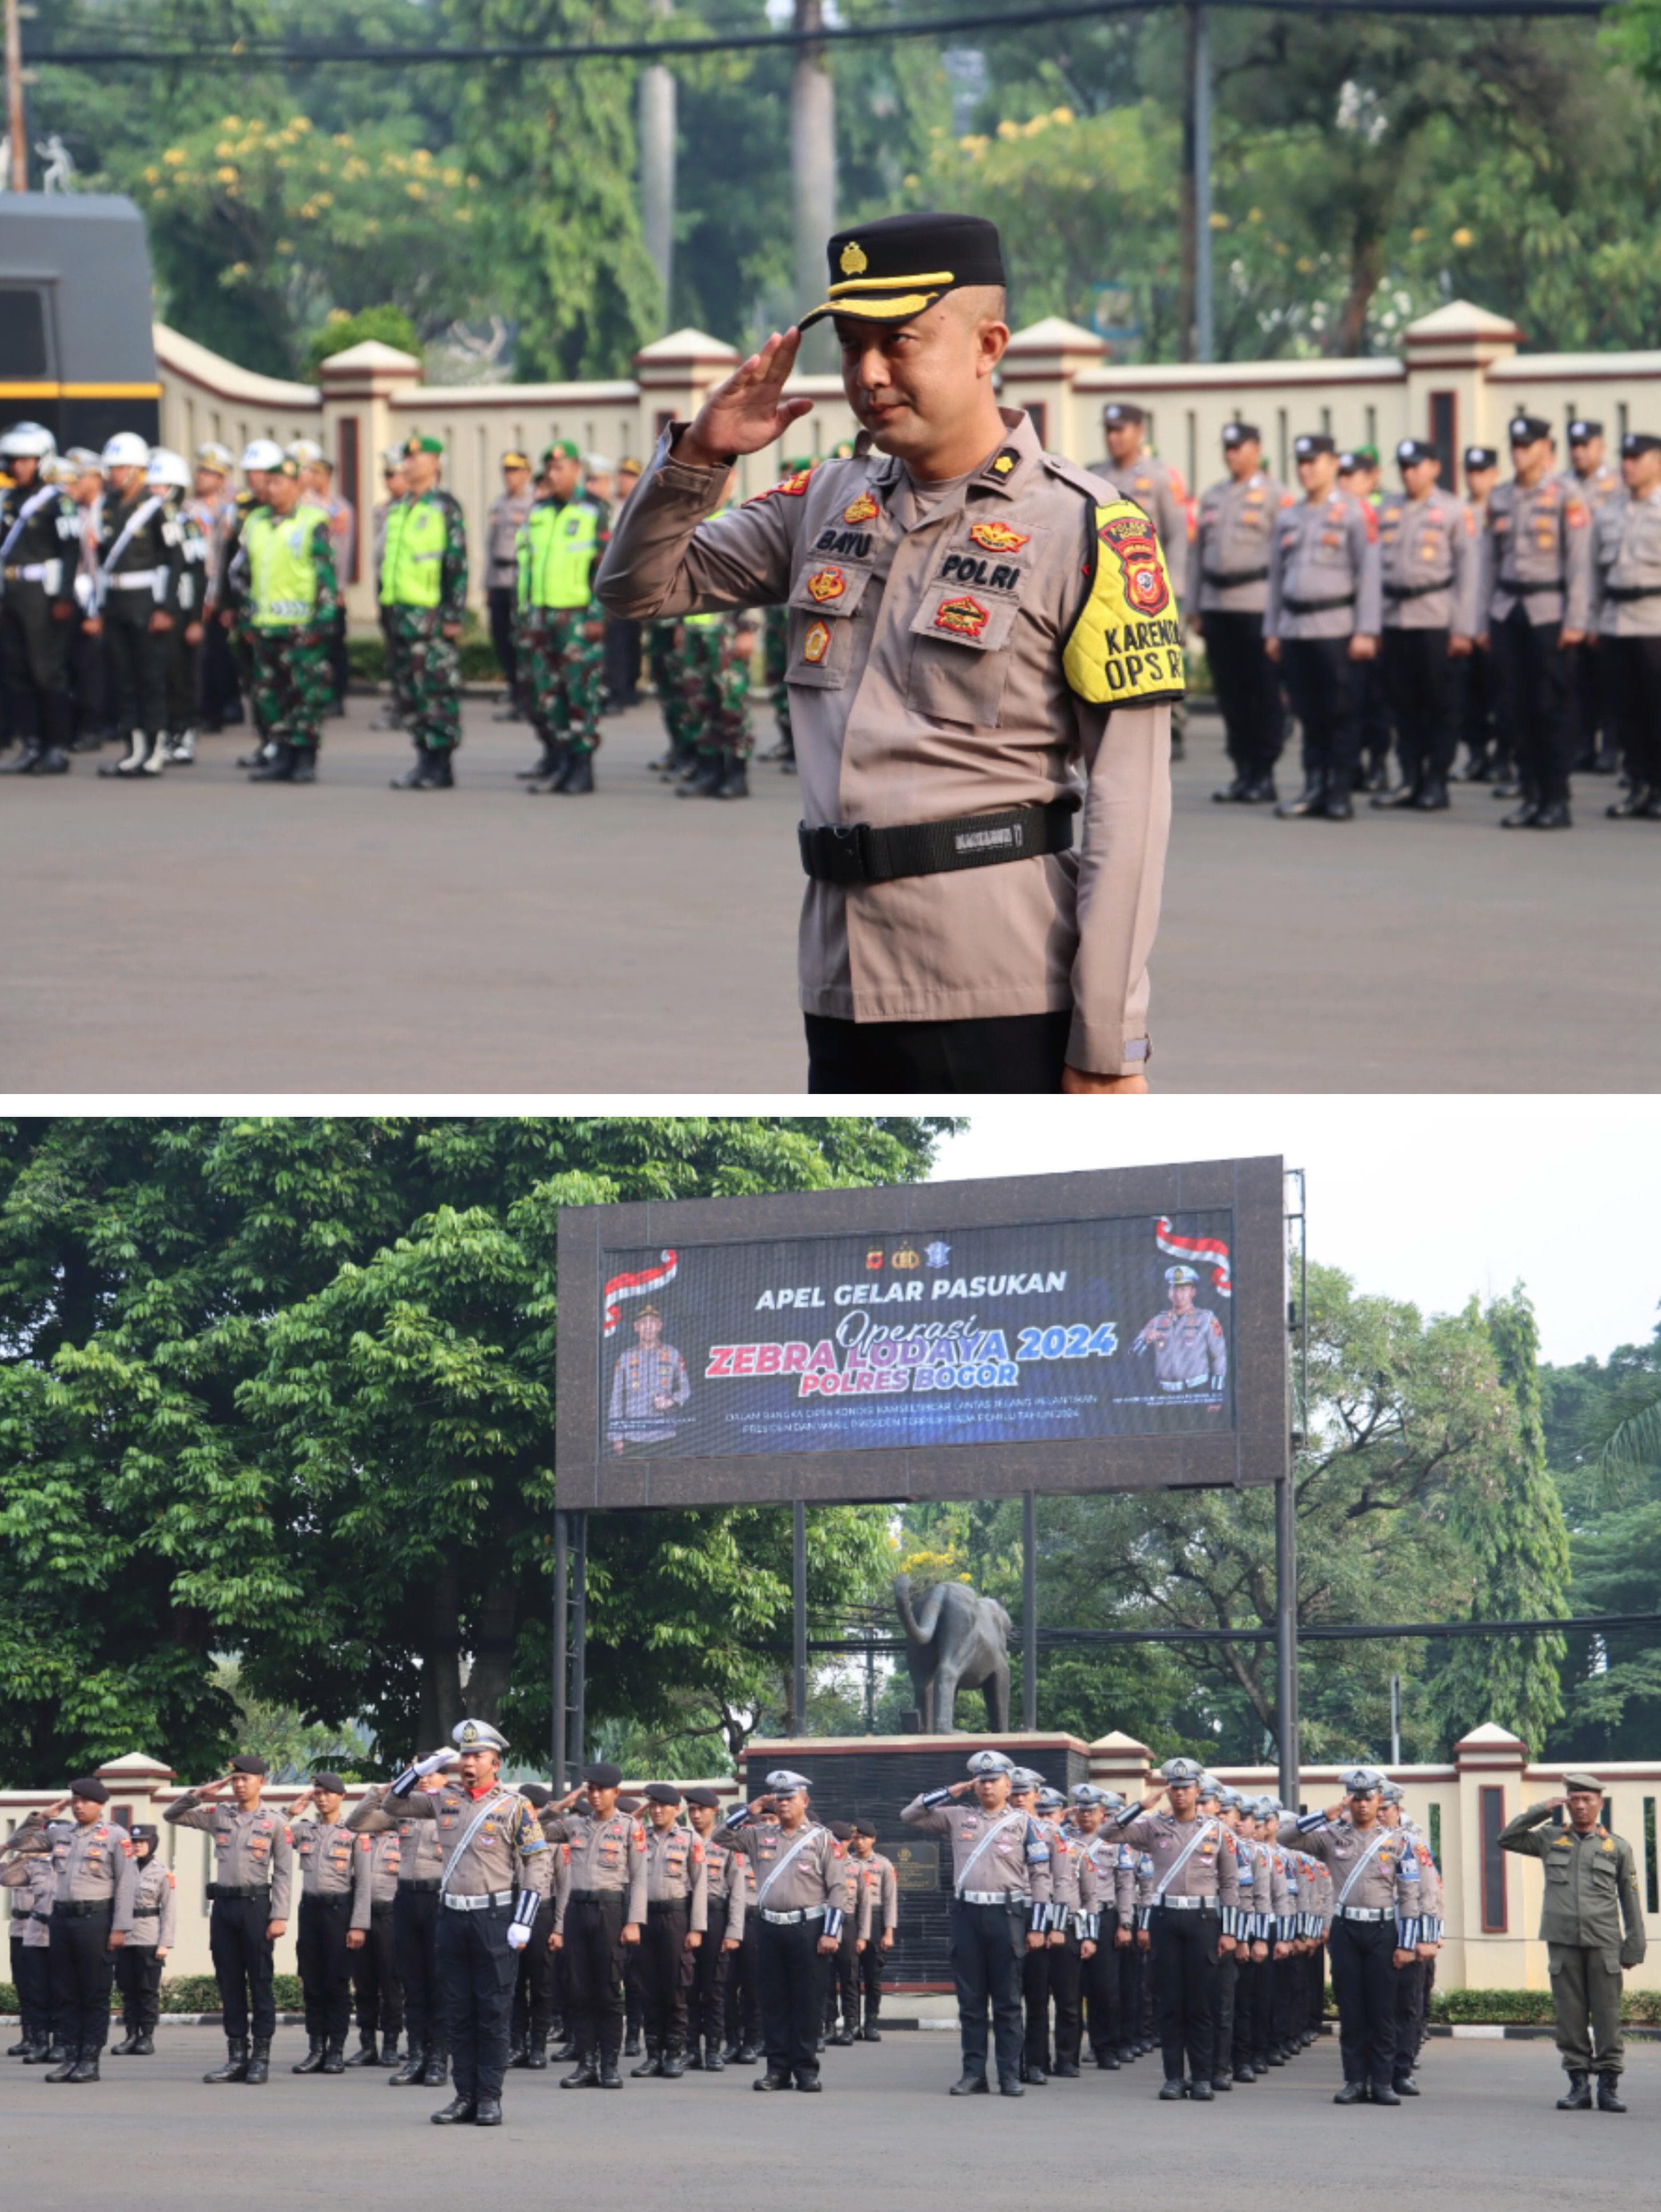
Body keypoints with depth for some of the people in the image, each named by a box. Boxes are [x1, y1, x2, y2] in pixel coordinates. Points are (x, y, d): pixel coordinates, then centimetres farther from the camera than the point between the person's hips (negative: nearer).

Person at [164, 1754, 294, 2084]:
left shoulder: (275, 1823, 1)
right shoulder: (218, 1816, 11)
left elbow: (283, 1874, -2)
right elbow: (171, 1815, 13)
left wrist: (279, 1917, -10)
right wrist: (198, 1795, -2)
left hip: (256, 1905, -4)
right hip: (223, 1905, 4)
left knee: (260, 1983, -2)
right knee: (229, 1983, 6)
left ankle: (261, 2058, 0)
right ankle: (236, 2056, 10)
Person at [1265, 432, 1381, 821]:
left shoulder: (1355, 514, -1)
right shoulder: (1289, 519, 15)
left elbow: (1369, 574, -6)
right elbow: (1277, 578, 18)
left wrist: (1366, 631, -12)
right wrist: (1271, 630, 13)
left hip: (1336, 628, -5)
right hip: (1295, 628, 5)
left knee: (1342, 714, -2)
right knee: (1309, 714, 7)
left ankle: (1340, 795, 1)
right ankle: (1315, 788, 11)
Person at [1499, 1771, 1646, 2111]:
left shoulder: (1617, 1847, 9)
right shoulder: (1550, 1840, 13)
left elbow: (1630, 1901, 10)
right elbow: (1507, 1839, 13)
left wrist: (1634, 1947, 6)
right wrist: (1540, 1811, 6)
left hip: (1603, 1942, -1)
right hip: (1563, 1942, 1)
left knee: (1607, 2016, -4)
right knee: (1570, 2016, 0)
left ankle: (1609, 2086, 0)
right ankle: (1578, 2086, 5)